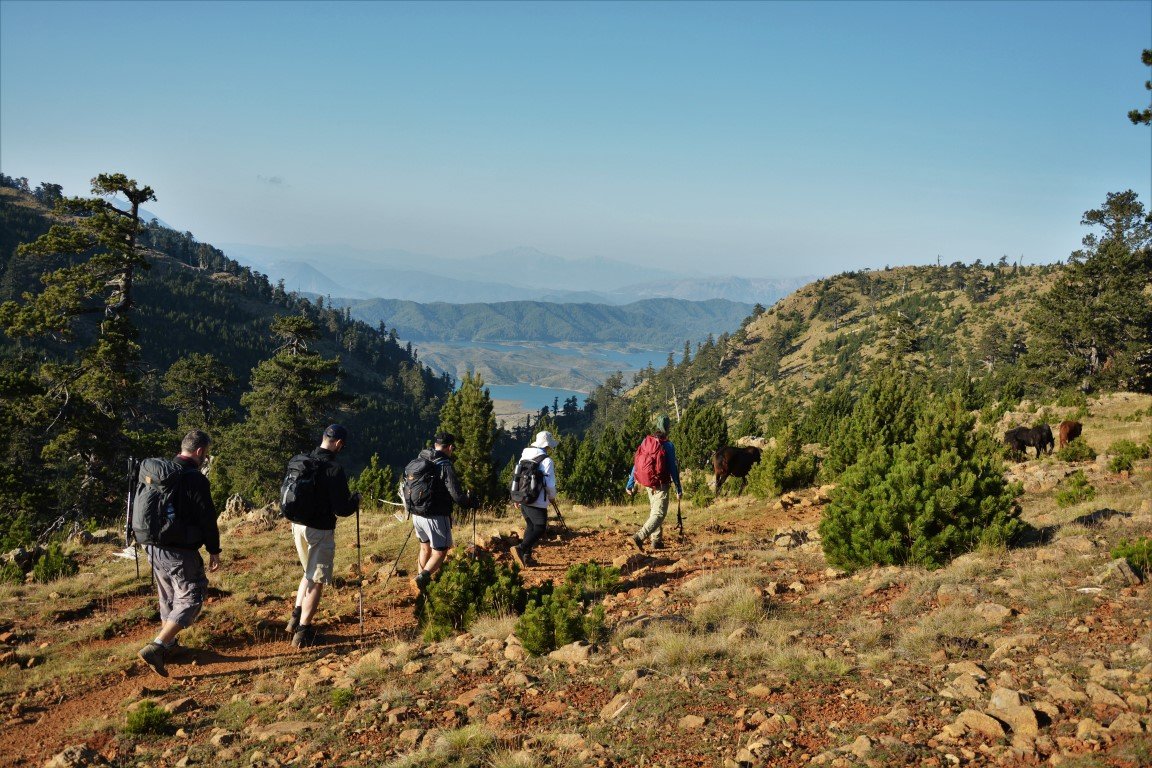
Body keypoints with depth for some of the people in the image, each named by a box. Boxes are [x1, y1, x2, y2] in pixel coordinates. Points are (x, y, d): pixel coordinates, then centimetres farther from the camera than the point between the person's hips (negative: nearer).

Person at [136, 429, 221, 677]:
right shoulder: (195, 479, -17)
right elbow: (207, 518, -14)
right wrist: (214, 550, -4)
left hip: (154, 548, 8)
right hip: (180, 552, -8)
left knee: (168, 597, 24)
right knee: (191, 598, -2)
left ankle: (168, 643, 36)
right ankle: (156, 648, -14)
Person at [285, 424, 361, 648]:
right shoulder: (334, 470, -20)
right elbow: (343, 509, -19)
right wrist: (356, 499, 0)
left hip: (298, 526, 7)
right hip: (320, 531, -7)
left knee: (309, 573, 26)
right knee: (316, 581, 5)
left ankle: (296, 618, 24)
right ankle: (303, 632, 8)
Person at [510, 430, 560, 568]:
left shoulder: (524, 457, 8)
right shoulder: (547, 461, -12)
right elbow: (550, 484, -11)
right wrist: (552, 498, 7)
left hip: (522, 499, 7)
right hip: (537, 502, -7)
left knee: (530, 526, 19)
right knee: (540, 528, -1)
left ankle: (527, 557, 16)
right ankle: (520, 548, -20)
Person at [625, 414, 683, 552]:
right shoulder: (668, 445, -13)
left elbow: (636, 464, 3)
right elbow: (673, 469, -12)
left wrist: (630, 484, 9)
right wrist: (679, 489, -5)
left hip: (648, 483, 6)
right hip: (662, 485, -6)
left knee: (654, 511, 22)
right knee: (659, 514, -7)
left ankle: (657, 541, 26)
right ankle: (638, 537, -25)